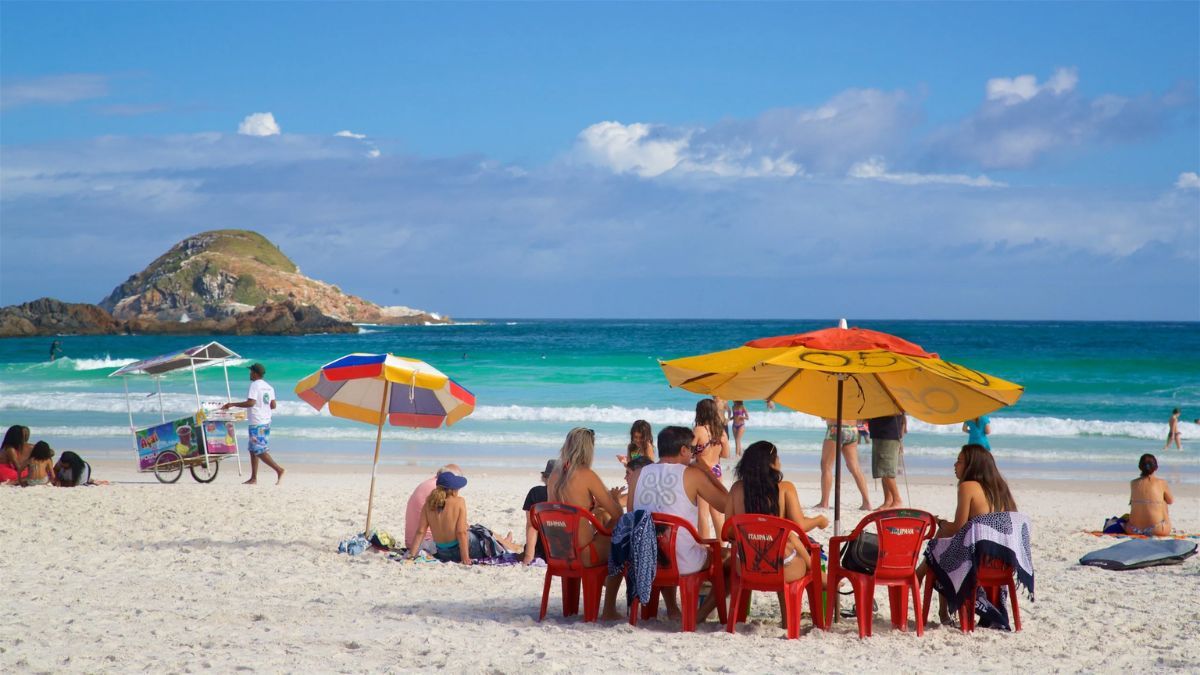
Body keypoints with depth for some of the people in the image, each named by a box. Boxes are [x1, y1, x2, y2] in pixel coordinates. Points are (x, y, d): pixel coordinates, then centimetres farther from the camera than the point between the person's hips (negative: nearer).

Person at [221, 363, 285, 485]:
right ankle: (254, 478, 12)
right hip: (266, 422, 9)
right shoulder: (269, 387, 12)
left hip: (256, 423, -9)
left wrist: (233, 404, -15)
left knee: (259, 451, -8)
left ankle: (279, 469, -18)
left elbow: (250, 402, -21)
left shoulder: (255, 385, -12)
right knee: (253, 450, 13)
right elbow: (273, 405, 12)